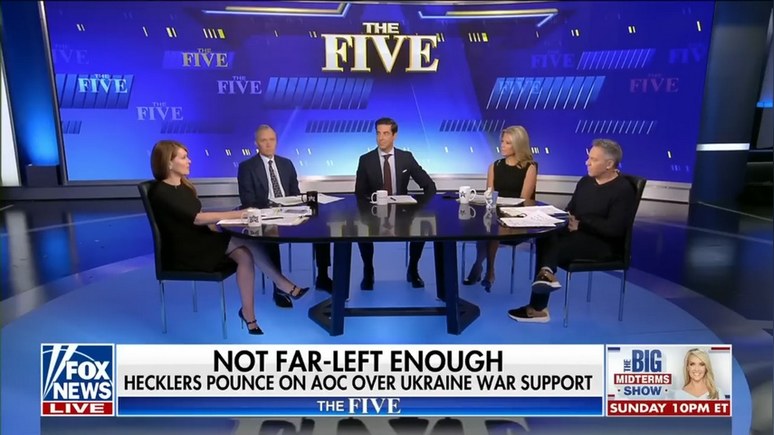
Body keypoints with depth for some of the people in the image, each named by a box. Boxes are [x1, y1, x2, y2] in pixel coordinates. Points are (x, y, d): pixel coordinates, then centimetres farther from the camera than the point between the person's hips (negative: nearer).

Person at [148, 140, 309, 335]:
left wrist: (219, 230, -5)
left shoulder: (183, 185, 12)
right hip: (183, 252, -8)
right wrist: (237, 214, -23)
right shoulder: (161, 192, -15)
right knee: (249, 243, -22)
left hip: (201, 242, 8)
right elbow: (196, 218, -23)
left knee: (245, 254, -21)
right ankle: (283, 285, -9)